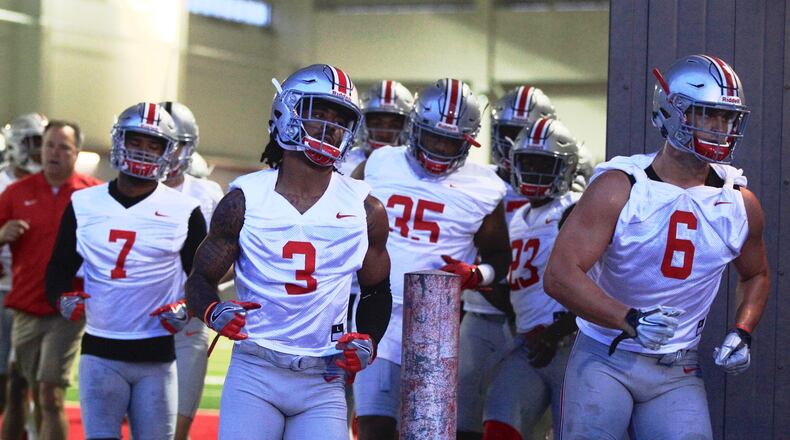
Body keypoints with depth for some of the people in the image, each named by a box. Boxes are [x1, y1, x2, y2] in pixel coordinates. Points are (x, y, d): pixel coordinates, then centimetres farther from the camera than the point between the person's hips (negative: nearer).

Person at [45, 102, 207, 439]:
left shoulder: (184, 211, 2)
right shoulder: (84, 204, 7)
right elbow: (59, 267, 14)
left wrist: (187, 309, -9)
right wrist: (62, 298, -6)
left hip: (156, 355, -1)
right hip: (99, 351, 1)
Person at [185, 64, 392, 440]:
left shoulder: (364, 208, 7)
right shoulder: (244, 200, 3)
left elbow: (376, 292, 19)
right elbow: (201, 279, 8)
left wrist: (367, 342, 0)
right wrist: (214, 312, -14)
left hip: (323, 383, 2)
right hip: (254, 374, -1)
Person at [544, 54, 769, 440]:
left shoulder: (741, 205, 1)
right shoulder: (618, 188, -12)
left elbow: (756, 276, 22)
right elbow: (559, 275, -20)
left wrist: (742, 333, 2)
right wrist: (630, 320, -33)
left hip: (678, 373, 3)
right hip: (605, 361, -3)